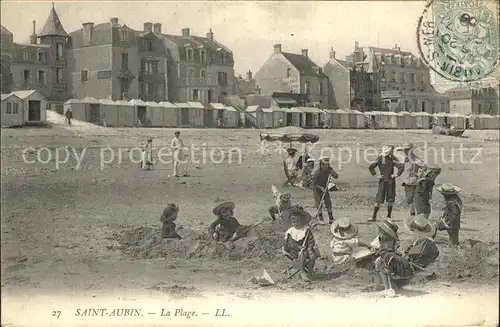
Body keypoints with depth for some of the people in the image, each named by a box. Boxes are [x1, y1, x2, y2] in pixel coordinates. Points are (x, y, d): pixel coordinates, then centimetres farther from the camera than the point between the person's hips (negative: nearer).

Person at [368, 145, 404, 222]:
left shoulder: (393, 158, 0)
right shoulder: (380, 158, -5)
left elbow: (401, 166, -2)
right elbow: (371, 167, -1)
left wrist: (397, 175, -6)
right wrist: (375, 175, -4)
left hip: (391, 181, 2)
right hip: (383, 181, -2)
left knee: (390, 200, 5)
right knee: (379, 200, -6)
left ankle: (389, 216, 16)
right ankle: (374, 216, -2)